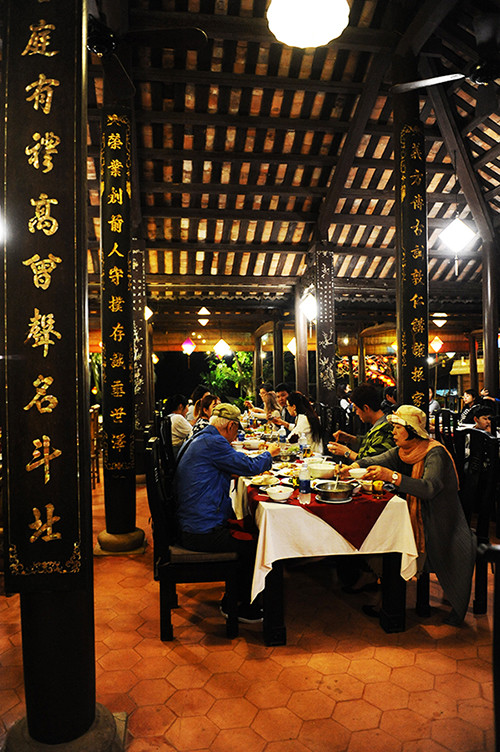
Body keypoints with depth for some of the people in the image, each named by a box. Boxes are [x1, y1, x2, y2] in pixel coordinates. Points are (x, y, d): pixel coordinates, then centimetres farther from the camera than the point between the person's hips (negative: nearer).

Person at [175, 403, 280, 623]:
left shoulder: (198, 440, 15)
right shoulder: (212, 442, -18)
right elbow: (249, 466, -19)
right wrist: (269, 454, 1)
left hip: (191, 525, 11)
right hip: (202, 532, -11)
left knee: (248, 535, 16)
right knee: (254, 546, -4)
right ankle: (238, 607, 14)